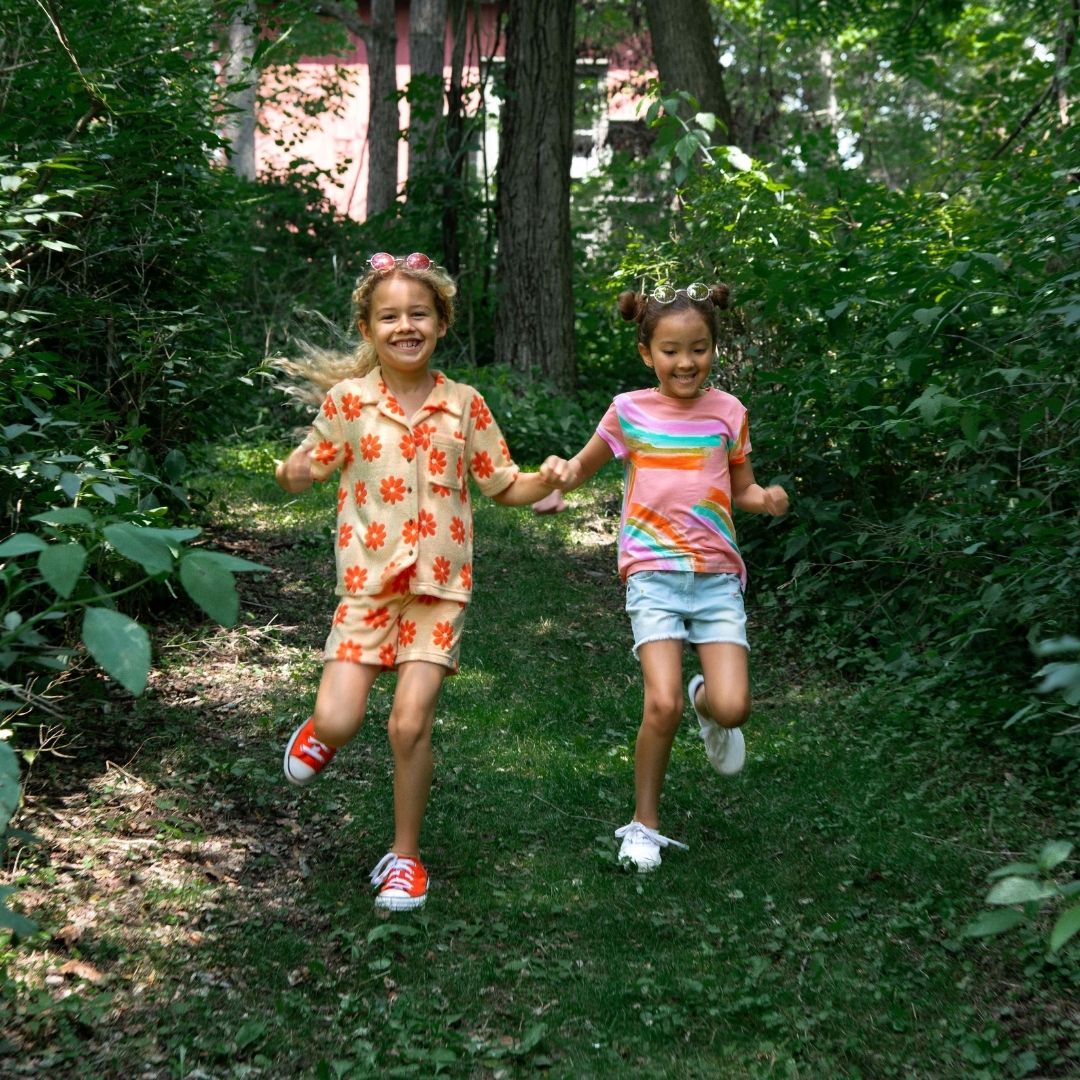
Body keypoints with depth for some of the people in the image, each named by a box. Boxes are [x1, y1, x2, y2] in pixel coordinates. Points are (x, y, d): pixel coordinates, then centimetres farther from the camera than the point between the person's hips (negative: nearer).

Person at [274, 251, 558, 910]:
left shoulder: (464, 405, 0)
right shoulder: (347, 399, -3)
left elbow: (504, 486, 9)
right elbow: (306, 472, 6)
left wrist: (545, 482, -12)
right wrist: (294, 473, -17)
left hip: (439, 585, 0)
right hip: (368, 581, 0)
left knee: (410, 722, -5)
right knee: (340, 723, -9)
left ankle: (405, 855, 15)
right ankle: (321, 730, 31)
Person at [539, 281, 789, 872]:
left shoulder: (727, 412, 3)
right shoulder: (629, 411, 0)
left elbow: (742, 489, 14)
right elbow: (584, 466, 13)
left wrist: (766, 498, -8)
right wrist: (562, 468, -10)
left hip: (717, 574, 2)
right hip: (653, 573, -1)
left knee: (732, 708, -11)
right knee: (663, 705, -15)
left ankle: (705, 699, 28)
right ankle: (644, 823, 7)